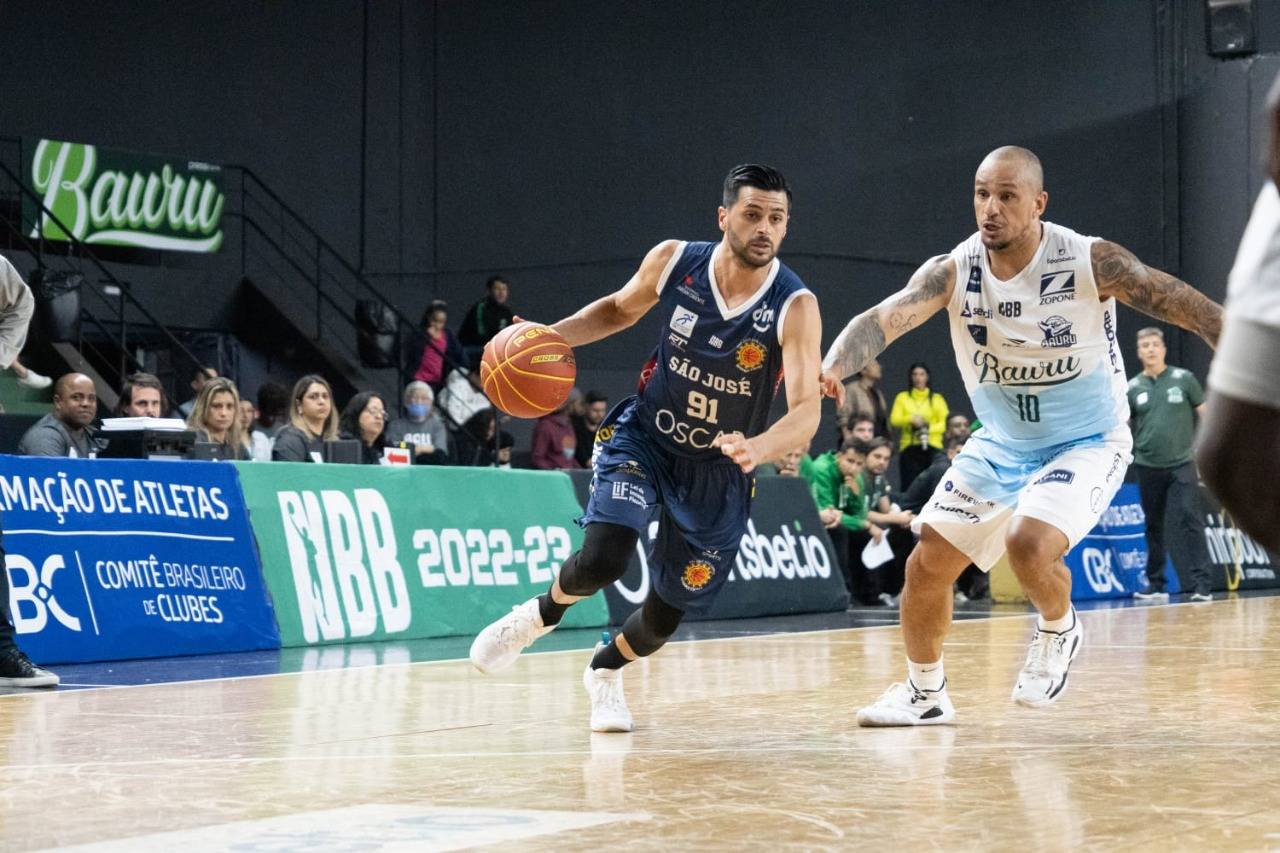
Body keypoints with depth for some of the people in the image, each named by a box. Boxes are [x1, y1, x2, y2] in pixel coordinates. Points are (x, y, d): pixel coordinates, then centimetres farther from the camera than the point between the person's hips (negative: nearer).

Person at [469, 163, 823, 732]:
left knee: (668, 612, 7)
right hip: (644, 437, 0)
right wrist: (553, 337, -10)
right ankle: (542, 614, 11)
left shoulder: (794, 306, -22)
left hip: (719, 469, 0)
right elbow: (621, 308, 7)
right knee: (602, 560, -24)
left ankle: (605, 671, 41)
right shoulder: (674, 262, -15)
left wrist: (756, 448, -50)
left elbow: (806, 410, -30)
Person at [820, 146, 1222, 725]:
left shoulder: (1093, 263, -22)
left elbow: (1189, 308, -15)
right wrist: (833, 366, -51)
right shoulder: (953, 272, -15)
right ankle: (925, 694, 26)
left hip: (1086, 444, -4)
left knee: (1028, 542, -29)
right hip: (1001, 444, 5)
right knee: (927, 563, 3)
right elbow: (883, 318, -30)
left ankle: (1059, 630, 5)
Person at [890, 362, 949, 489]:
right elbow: (894, 420, 0)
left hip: (932, 447, 0)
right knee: (909, 486, -8)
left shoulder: (937, 398, 12)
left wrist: (929, 428, -16)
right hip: (909, 448, 0)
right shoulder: (902, 397, 12)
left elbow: (945, 423, 2)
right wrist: (911, 419, -20)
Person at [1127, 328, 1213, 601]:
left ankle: (1202, 585, -14)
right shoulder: (1133, 388, 7)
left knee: (1189, 521, -12)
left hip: (1181, 464, -3)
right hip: (1147, 466, 3)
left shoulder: (1183, 379, 1)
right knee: (1153, 525, 9)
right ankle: (1156, 584, 17)